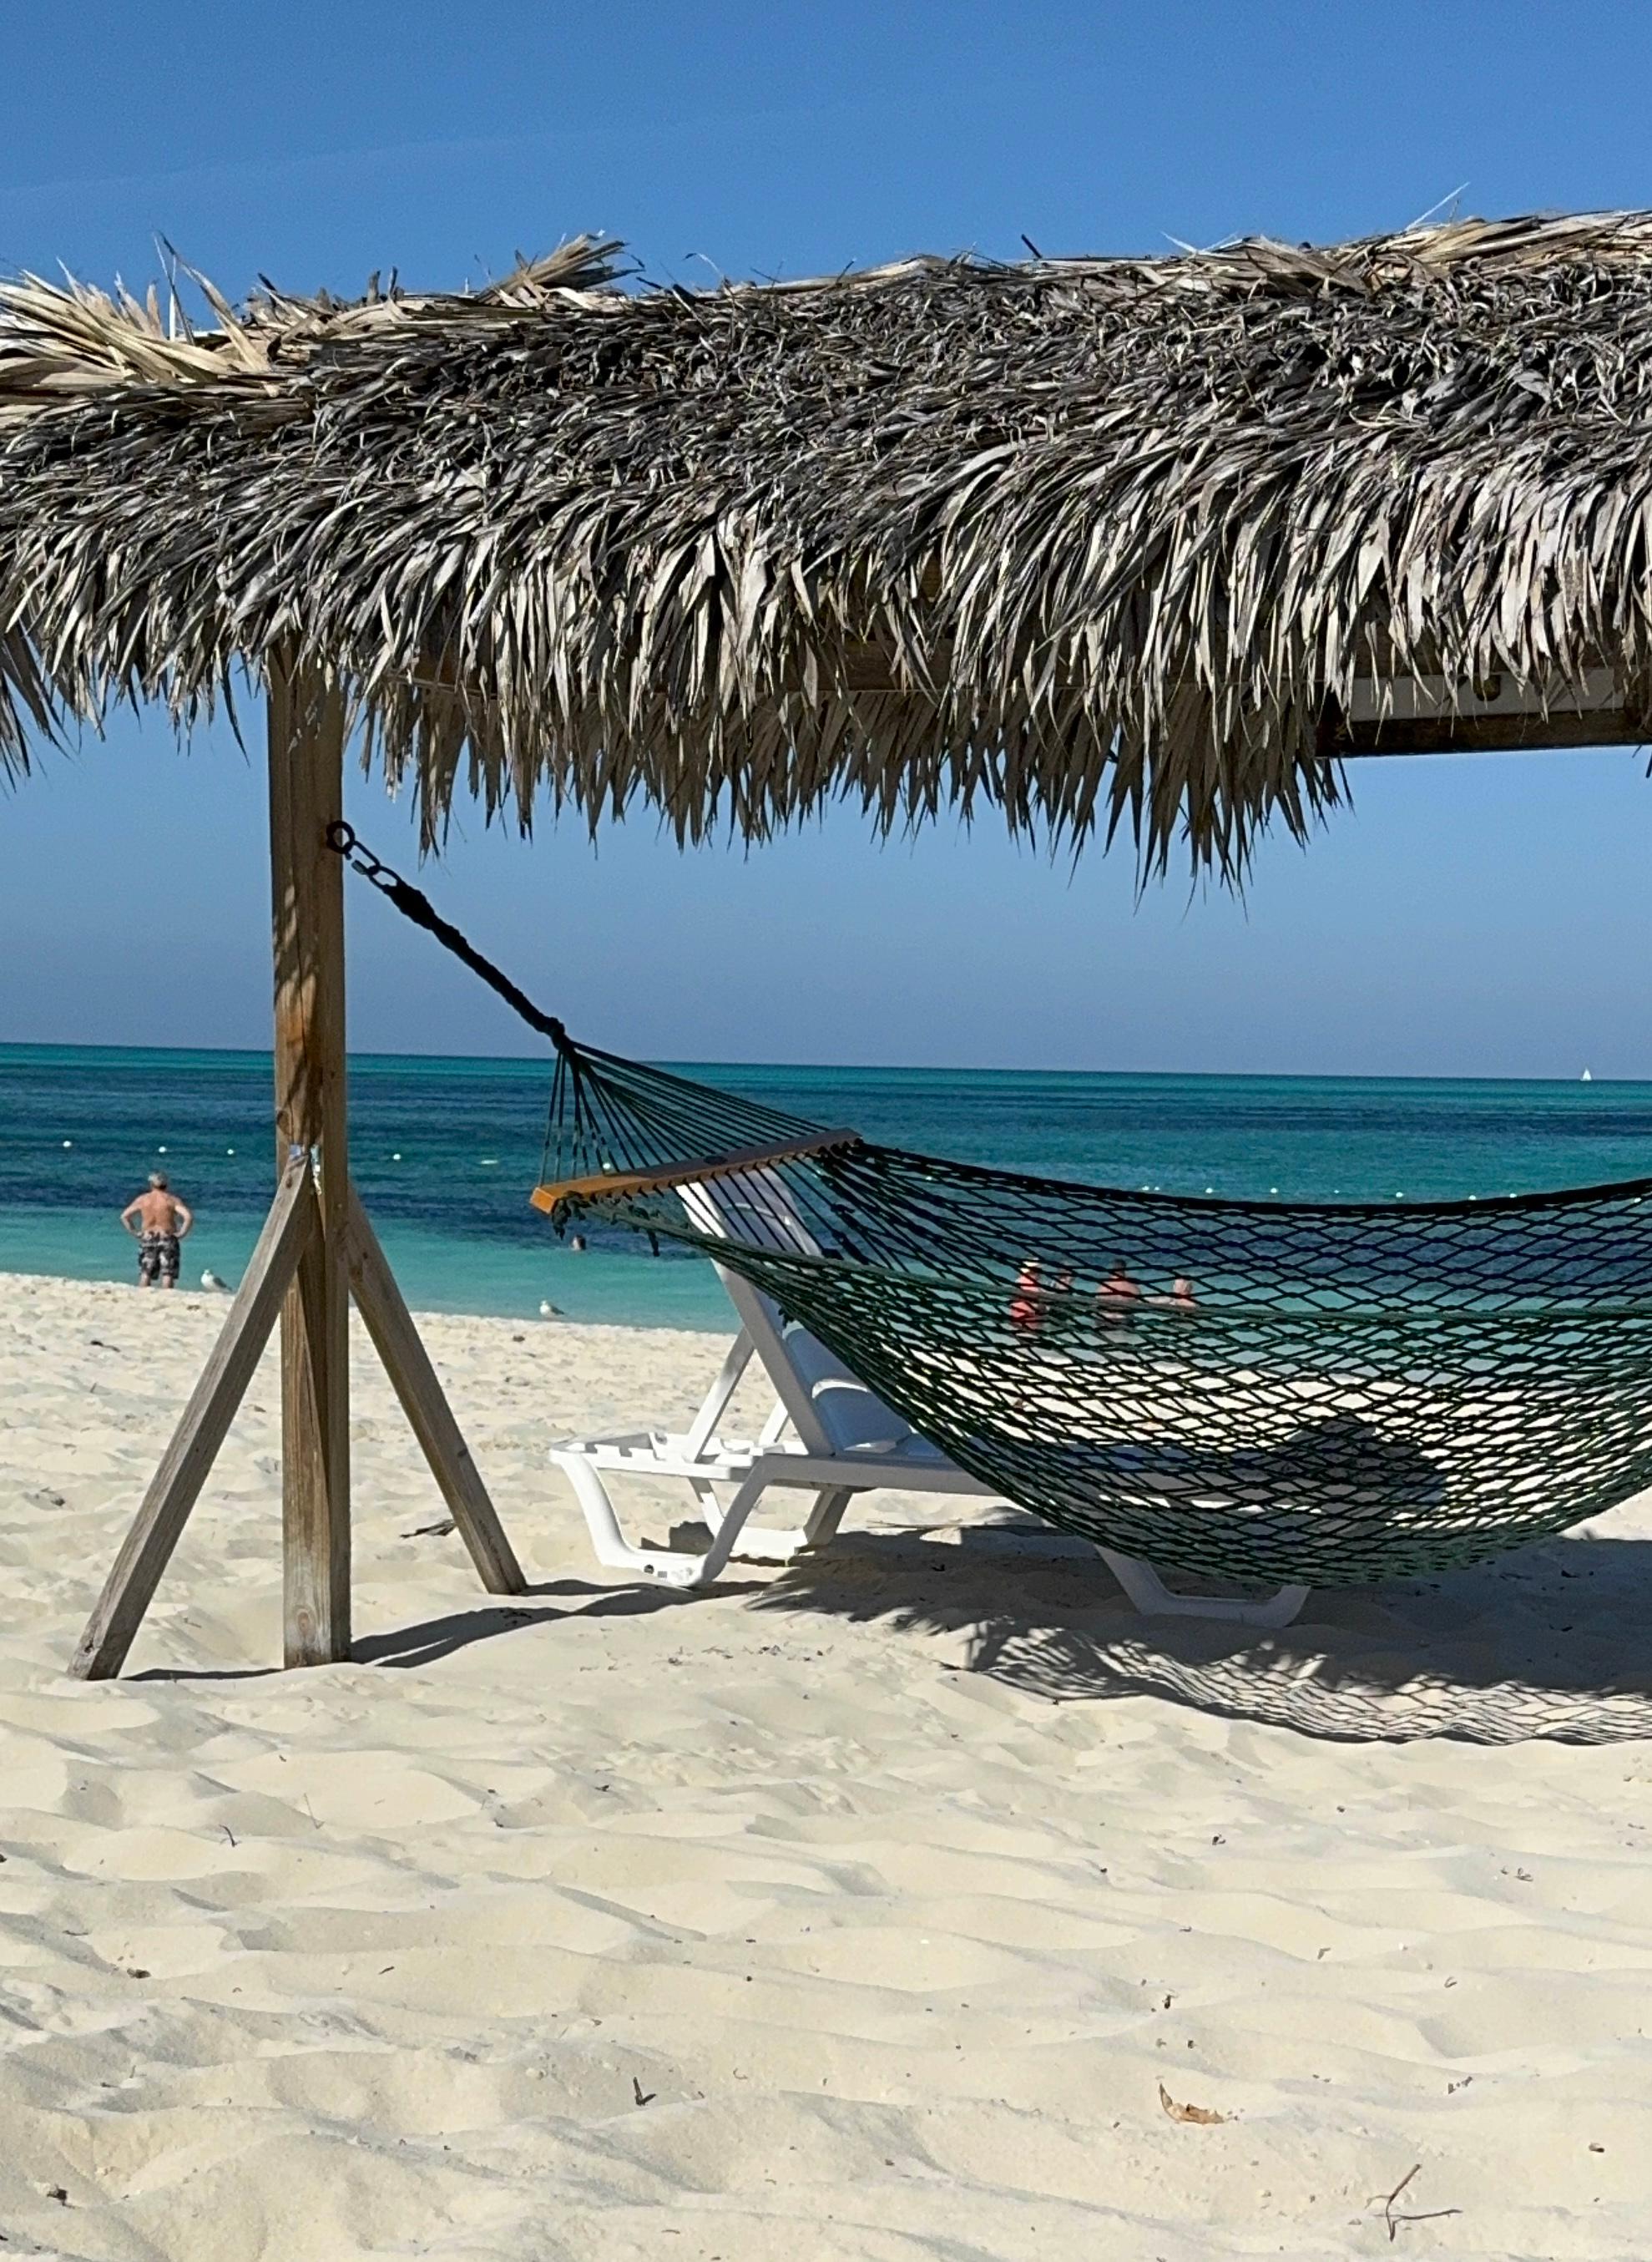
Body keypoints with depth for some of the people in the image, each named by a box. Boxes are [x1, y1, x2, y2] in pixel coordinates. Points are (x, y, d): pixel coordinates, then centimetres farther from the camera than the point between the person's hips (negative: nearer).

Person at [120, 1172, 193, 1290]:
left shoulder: (142, 1199, 3)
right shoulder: (172, 1200, -4)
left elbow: (124, 1216, 6)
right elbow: (188, 1216, -15)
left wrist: (134, 1231, 9)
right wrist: (182, 1233, -6)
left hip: (147, 1239, 2)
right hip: (167, 1239, -2)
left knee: (145, 1274, 6)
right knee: (168, 1274, -1)